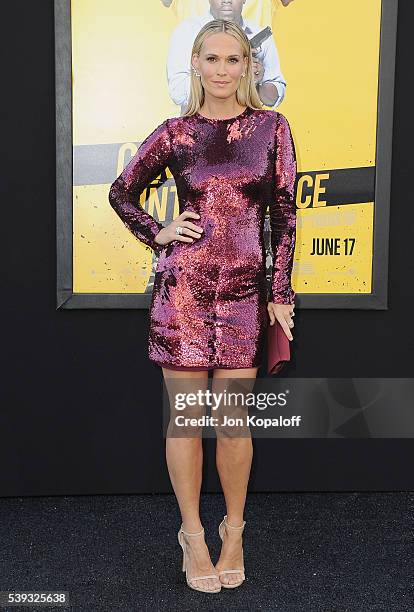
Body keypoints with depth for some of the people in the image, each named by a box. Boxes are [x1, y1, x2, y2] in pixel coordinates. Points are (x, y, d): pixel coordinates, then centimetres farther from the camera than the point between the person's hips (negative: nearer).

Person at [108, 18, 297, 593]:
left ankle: (234, 529, 27)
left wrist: (281, 292, 0)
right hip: (182, 287, 0)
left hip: (245, 289, 0)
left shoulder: (272, 128, 4)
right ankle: (193, 532, 24)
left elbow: (284, 214, 4)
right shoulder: (175, 133, 4)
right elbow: (121, 192, 16)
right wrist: (158, 234, 1)